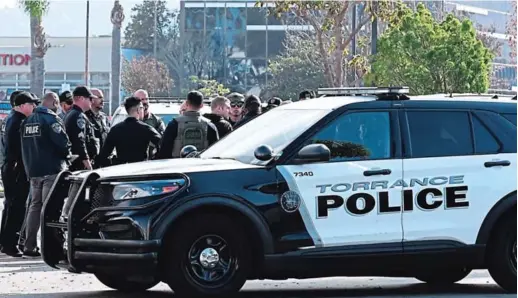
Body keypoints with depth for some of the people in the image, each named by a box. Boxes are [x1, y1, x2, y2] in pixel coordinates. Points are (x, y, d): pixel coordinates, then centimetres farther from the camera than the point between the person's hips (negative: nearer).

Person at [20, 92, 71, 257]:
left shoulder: (28, 121, 13)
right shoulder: (52, 119, -12)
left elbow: (24, 145, 19)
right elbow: (62, 142, -18)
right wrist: (67, 156, 0)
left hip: (33, 170, 7)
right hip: (51, 169, -7)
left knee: (35, 206, 12)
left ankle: (29, 245, 10)